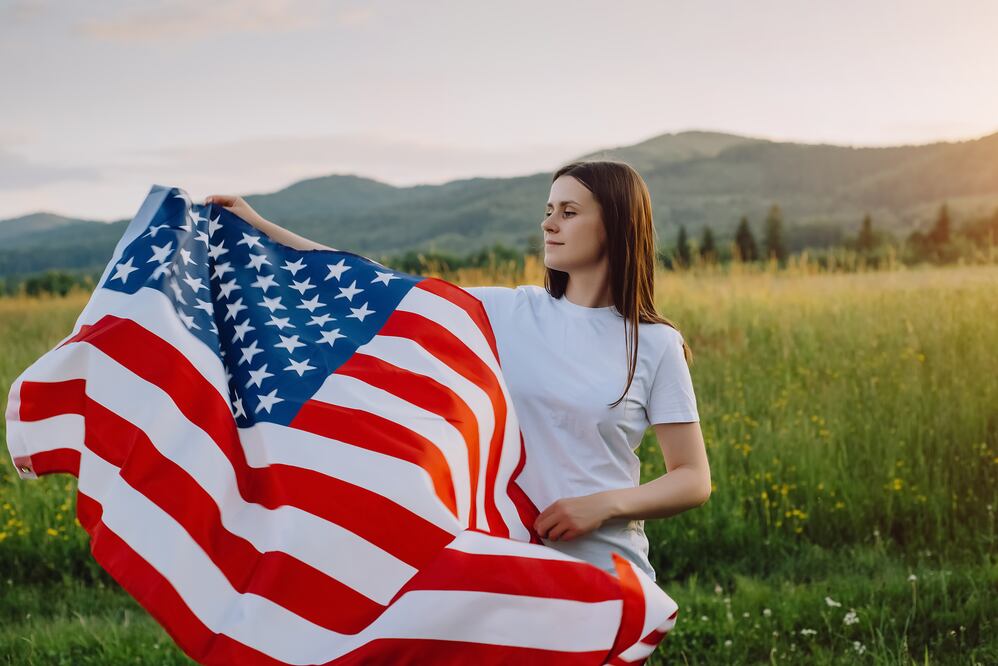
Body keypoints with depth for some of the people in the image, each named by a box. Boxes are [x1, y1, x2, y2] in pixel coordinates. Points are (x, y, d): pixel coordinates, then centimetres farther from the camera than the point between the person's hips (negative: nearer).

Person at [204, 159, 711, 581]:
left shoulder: (655, 345, -3)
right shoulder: (504, 313, 3)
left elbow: (693, 480, -2)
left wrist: (603, 505, -18)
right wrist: (259, 227, 0)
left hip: (604, 581, -2)